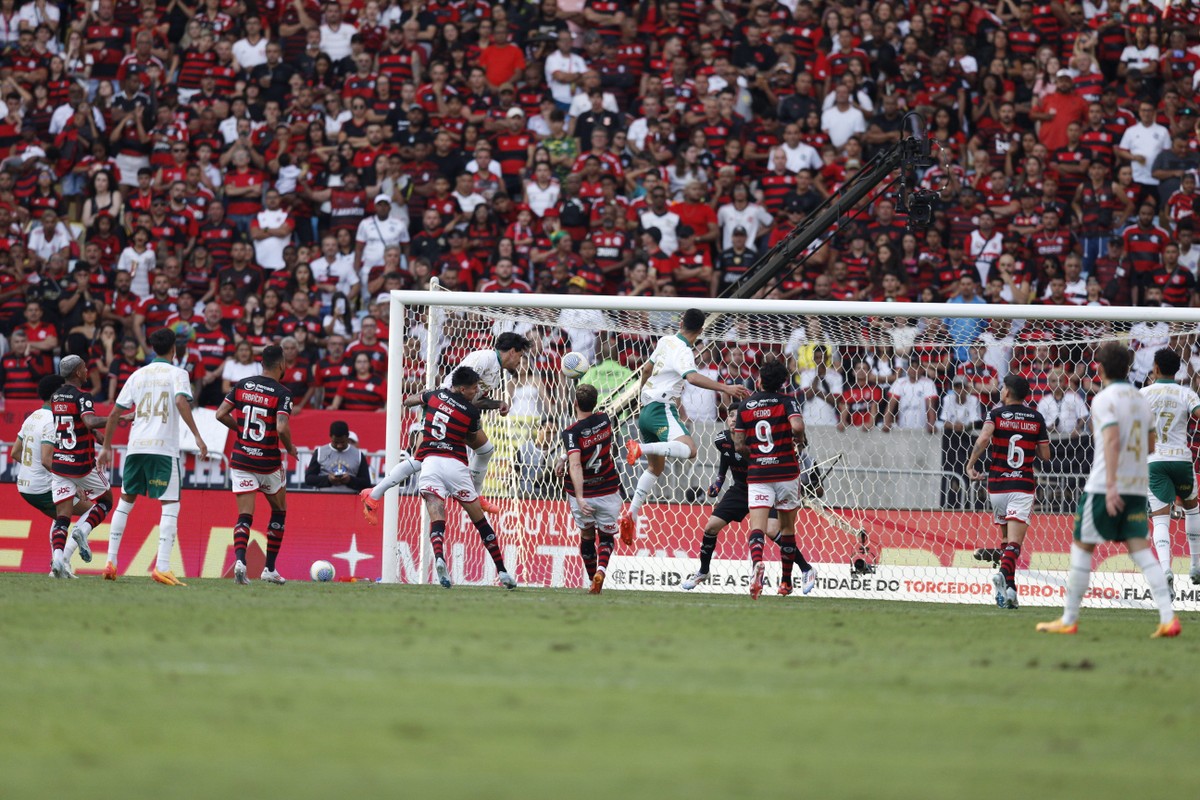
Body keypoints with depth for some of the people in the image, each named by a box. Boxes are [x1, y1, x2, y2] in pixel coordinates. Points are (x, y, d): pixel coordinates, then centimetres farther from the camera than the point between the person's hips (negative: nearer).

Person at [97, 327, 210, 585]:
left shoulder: (138, 375, 15)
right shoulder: (177, 374, 2)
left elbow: (115, 413, 15)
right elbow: (181, 402, -18)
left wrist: (106, 447, 23)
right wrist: (197, 436, -18)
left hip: (136, 447, 5)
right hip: (163, 448, -5)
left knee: (126, 501, 19)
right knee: (170, 506, -3)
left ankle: (111, 561, 16)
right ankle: (162, 567, -17)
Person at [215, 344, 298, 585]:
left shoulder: (242, 385, 2)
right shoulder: (282, 393, -11)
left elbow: (221, 414, 1)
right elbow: (282, 428, -23)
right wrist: (290, 448, -3)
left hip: (241, 461, 3)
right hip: (269, 463, -3)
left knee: (244, 517, 2)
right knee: (279, 512, 19)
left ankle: (240, 559, -25)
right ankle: (269, 569, 18)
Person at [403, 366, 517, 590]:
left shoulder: (435, 395, 9)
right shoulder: (471, 411, 1)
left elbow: (407, 402, 27)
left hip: (429, 462, 1)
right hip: (455, 463, -1)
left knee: (436, 518, -8)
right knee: (479, 518, 11)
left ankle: (439, 557, -38)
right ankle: (502, 570, 14)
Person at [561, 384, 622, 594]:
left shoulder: (571, 432, -16)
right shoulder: (604, 420, -1)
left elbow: (575, 465, -30)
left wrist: (579, 497, -36)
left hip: (582, 492, -2)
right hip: (608, 489, 2)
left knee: (586, 535, 20)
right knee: (606, 535, 14)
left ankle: (592, 581, 22)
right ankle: (601, 569, -14)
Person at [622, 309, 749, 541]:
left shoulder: (666, 341, 14)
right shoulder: (683, 352, -11)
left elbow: (647, 369, 29)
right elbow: (692, 377, -31)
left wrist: (642, 389, 48)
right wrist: (725, 388, -36)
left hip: (646, 410, 10)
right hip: (662, 409, -10)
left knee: (656, 467, 22)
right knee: (689, 450, -33)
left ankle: (631, 515, 18)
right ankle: (640, 448, -41)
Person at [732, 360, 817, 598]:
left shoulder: (745, 406, 6)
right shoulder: (786, 401, -2)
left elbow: (739, 446, 5)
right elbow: (797, 426, -21)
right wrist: (799, 441, 1)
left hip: (757, 473, 0)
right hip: (786, 470, 0)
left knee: (757, 526, -10)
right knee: (787, 527, 14)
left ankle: (757, 562, -40)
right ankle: (786, 582, 19)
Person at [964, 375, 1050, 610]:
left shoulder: (996, 414, 0)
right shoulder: (1036, 418, 6)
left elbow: (984, 437, -20)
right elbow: (1045, 455, 7)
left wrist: (970, 465, -12)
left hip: (997, 485, 0)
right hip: (1024, 485, 0)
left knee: (1006, 538, 17)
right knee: (1015, 542, -10)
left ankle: (1009, 587, 14)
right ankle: (1004, 572, -38)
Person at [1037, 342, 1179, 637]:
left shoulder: (1104, 399, -9)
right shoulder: (1140, 400, 13)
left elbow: (1112, 439, -22)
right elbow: (1149, 444, 21)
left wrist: (1111, 485, -28)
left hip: (1103, 488, -6)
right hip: (1138, 486, 6)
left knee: (1082, 547, 6)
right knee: (1140, 549, 1)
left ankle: (1069, 619, 10)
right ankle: (1168, 617, -13)